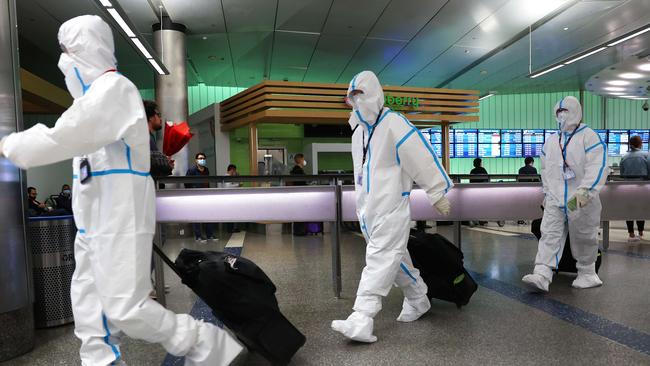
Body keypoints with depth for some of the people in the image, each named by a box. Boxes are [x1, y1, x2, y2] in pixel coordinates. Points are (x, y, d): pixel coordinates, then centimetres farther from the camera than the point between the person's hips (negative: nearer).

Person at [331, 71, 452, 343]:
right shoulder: (358, 131, 16)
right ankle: (418, 299, 34)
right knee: (394, 257, 16)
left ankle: (361, 321, -11)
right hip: (368, 209, 9)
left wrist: (438, 193, -10)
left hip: (391, 208, -8)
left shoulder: (394, 124, -11)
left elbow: (423, 160, -12)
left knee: (380, 259, -10)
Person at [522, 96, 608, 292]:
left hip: (581, 201, -4)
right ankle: (542, 276, -13)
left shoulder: (589, 137, -5)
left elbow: (598, 167, -17)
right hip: (555, 200, 4)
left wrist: (585, 190, -29)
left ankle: (587, 274, 29)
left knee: (583, 239, 9)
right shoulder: (550, 141, 14)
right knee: (549, 235, -7)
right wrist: (547, 192, 17)